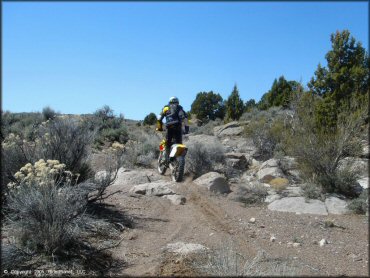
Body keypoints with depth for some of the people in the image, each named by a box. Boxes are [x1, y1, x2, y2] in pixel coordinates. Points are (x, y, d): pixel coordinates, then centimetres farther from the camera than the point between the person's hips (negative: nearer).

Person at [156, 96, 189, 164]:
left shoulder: (165, 108, 21)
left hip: (169, 127, 2)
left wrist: (159, 127, 22)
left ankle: (167, 159, -2)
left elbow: (159, 118, 12)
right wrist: (186, 127, -5)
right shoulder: (179, 108, 14)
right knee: (179, 143, 3)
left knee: (168, 144, 10)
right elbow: (184, 117, -3)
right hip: (177, 127, -1)